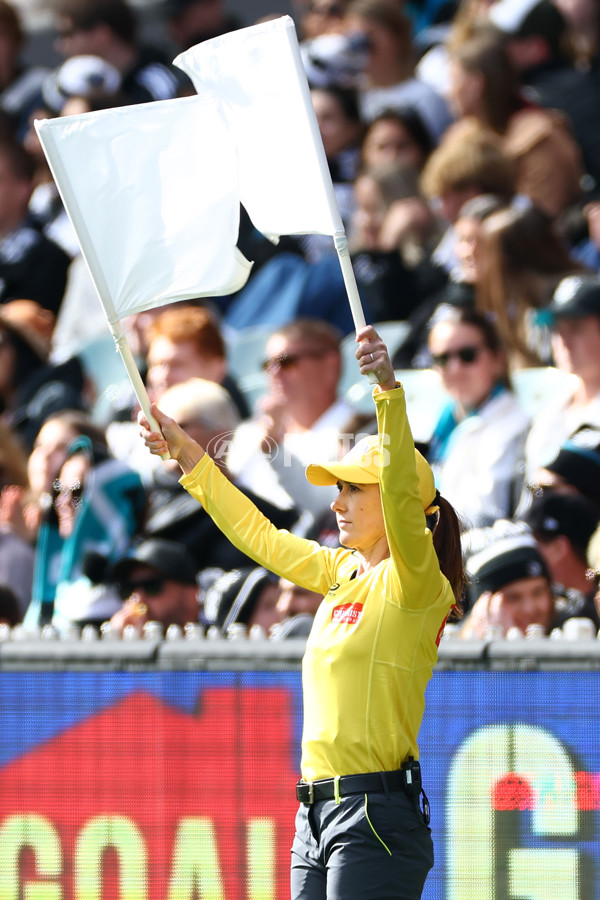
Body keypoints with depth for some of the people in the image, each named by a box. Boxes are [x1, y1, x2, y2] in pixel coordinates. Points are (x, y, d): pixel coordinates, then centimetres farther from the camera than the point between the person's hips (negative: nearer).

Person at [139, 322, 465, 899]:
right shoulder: (343, 574, 17)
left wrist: (389, 393, -35)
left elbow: (402, 498, -25)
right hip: (316, 818, 9)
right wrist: (186, 456, 29)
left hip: (376, 815, -9)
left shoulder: (415, 583, -7)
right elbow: (259, 536, 29)